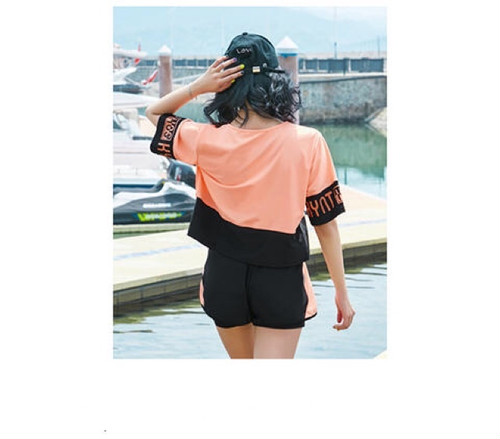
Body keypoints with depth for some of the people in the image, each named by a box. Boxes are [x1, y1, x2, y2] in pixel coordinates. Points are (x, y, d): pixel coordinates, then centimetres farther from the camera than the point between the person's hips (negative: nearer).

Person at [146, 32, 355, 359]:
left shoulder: (208, 140, -9)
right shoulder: (308, 143, -13)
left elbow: (154, 114, 10)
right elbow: (326, 223, -8)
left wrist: (199, 86, -6)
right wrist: (342, 292, 2)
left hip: (225, 274, 2)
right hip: (281, 282, -2)